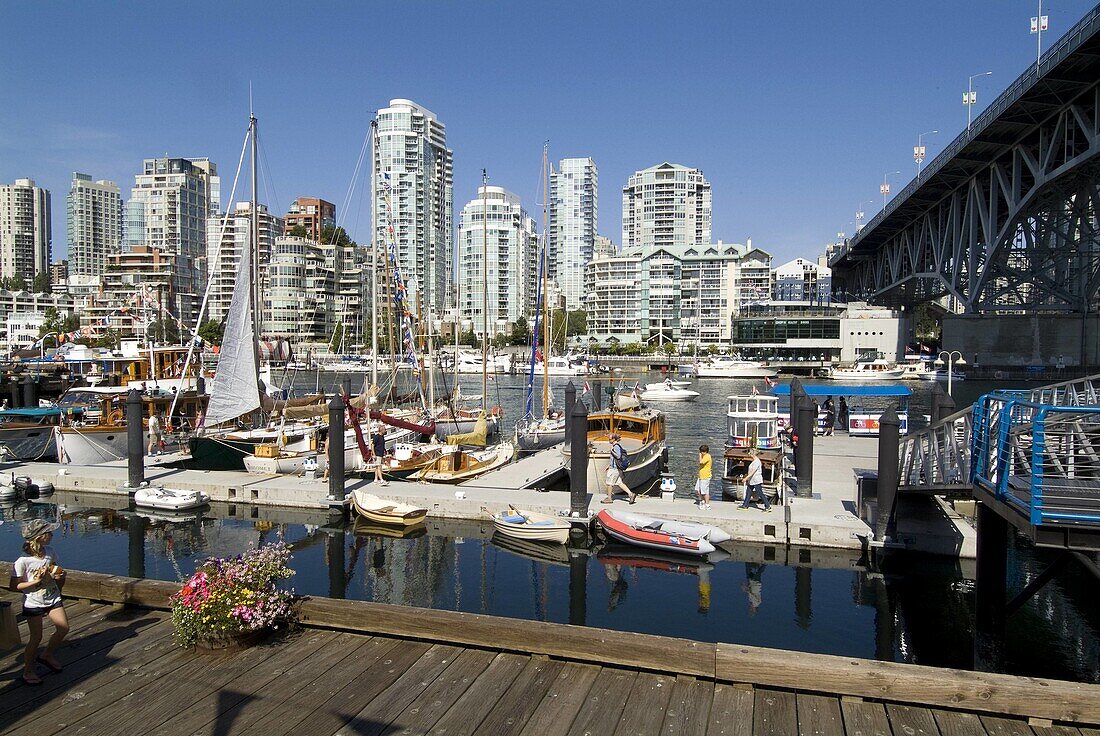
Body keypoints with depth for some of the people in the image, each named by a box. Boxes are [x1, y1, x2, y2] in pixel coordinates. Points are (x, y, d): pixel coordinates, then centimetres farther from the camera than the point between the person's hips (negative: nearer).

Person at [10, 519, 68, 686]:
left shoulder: (49, 551, -3)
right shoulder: (23, 561, -21)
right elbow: (13, 586, -16)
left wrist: (60, 575, -5)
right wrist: (34, 582, -25)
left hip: (53, 599, 5)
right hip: (33, 604, -5)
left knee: (63, 628, 2)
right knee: (36, 637, 0)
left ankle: (48, 656, 26)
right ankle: (28, 670, 19)